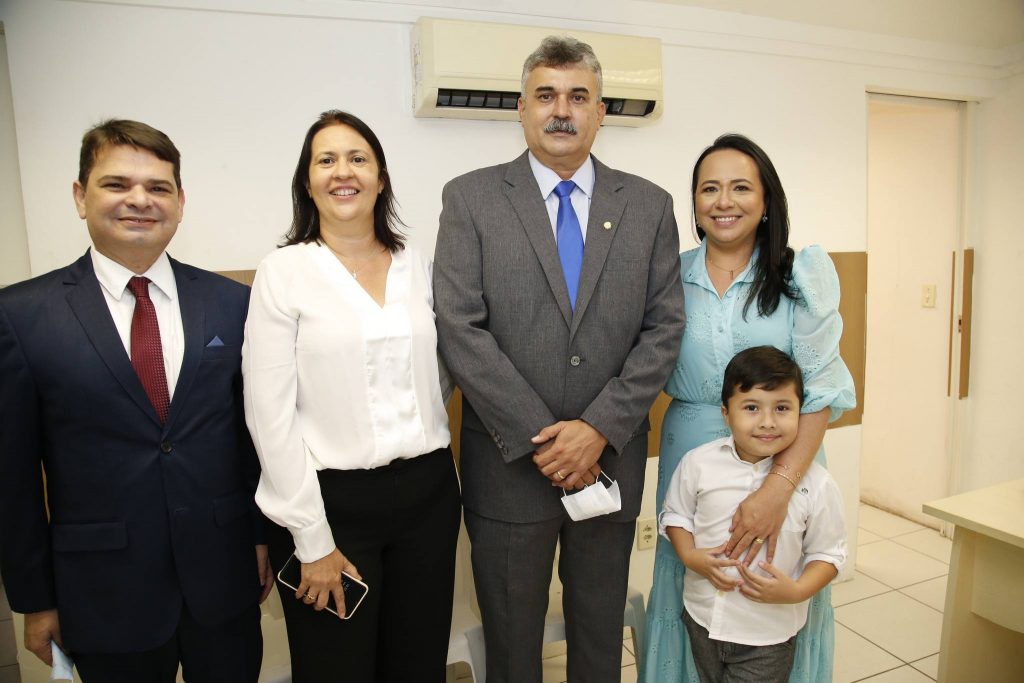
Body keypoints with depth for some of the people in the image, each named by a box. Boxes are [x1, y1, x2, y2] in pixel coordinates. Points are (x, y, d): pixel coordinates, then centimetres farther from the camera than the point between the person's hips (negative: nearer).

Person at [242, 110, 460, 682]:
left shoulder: (418, 266, 5)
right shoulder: (283, 273, -6)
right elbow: (271, 417, -9)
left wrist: (442, 475, 7)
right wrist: (312, 542, -10)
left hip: (428, 492, 4)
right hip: (333, 500, -3)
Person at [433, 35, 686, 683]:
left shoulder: (649, 205, 4)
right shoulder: (470, 198, -3)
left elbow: (664, 329, -1)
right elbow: (461, 330, -11)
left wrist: (599, 428, -13)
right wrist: (538, 439, -15)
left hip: (610, 459, 2)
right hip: (508, 464, -1)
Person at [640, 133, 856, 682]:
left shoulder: (804, 272, -6)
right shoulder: (671, 275, 0)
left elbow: (821, 388, -13)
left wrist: (778, 487, -23)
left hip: (787, 458, -1)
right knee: (691, 590, 15)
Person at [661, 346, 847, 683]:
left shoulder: (815, 483, -14)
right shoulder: (699, 463, -11)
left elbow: (828, 552, -6)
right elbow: (674, 514, 2)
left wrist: (797, 591, -20)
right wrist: (690, 556, -14)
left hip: (768, 633, -2)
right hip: (702, 618, 3)